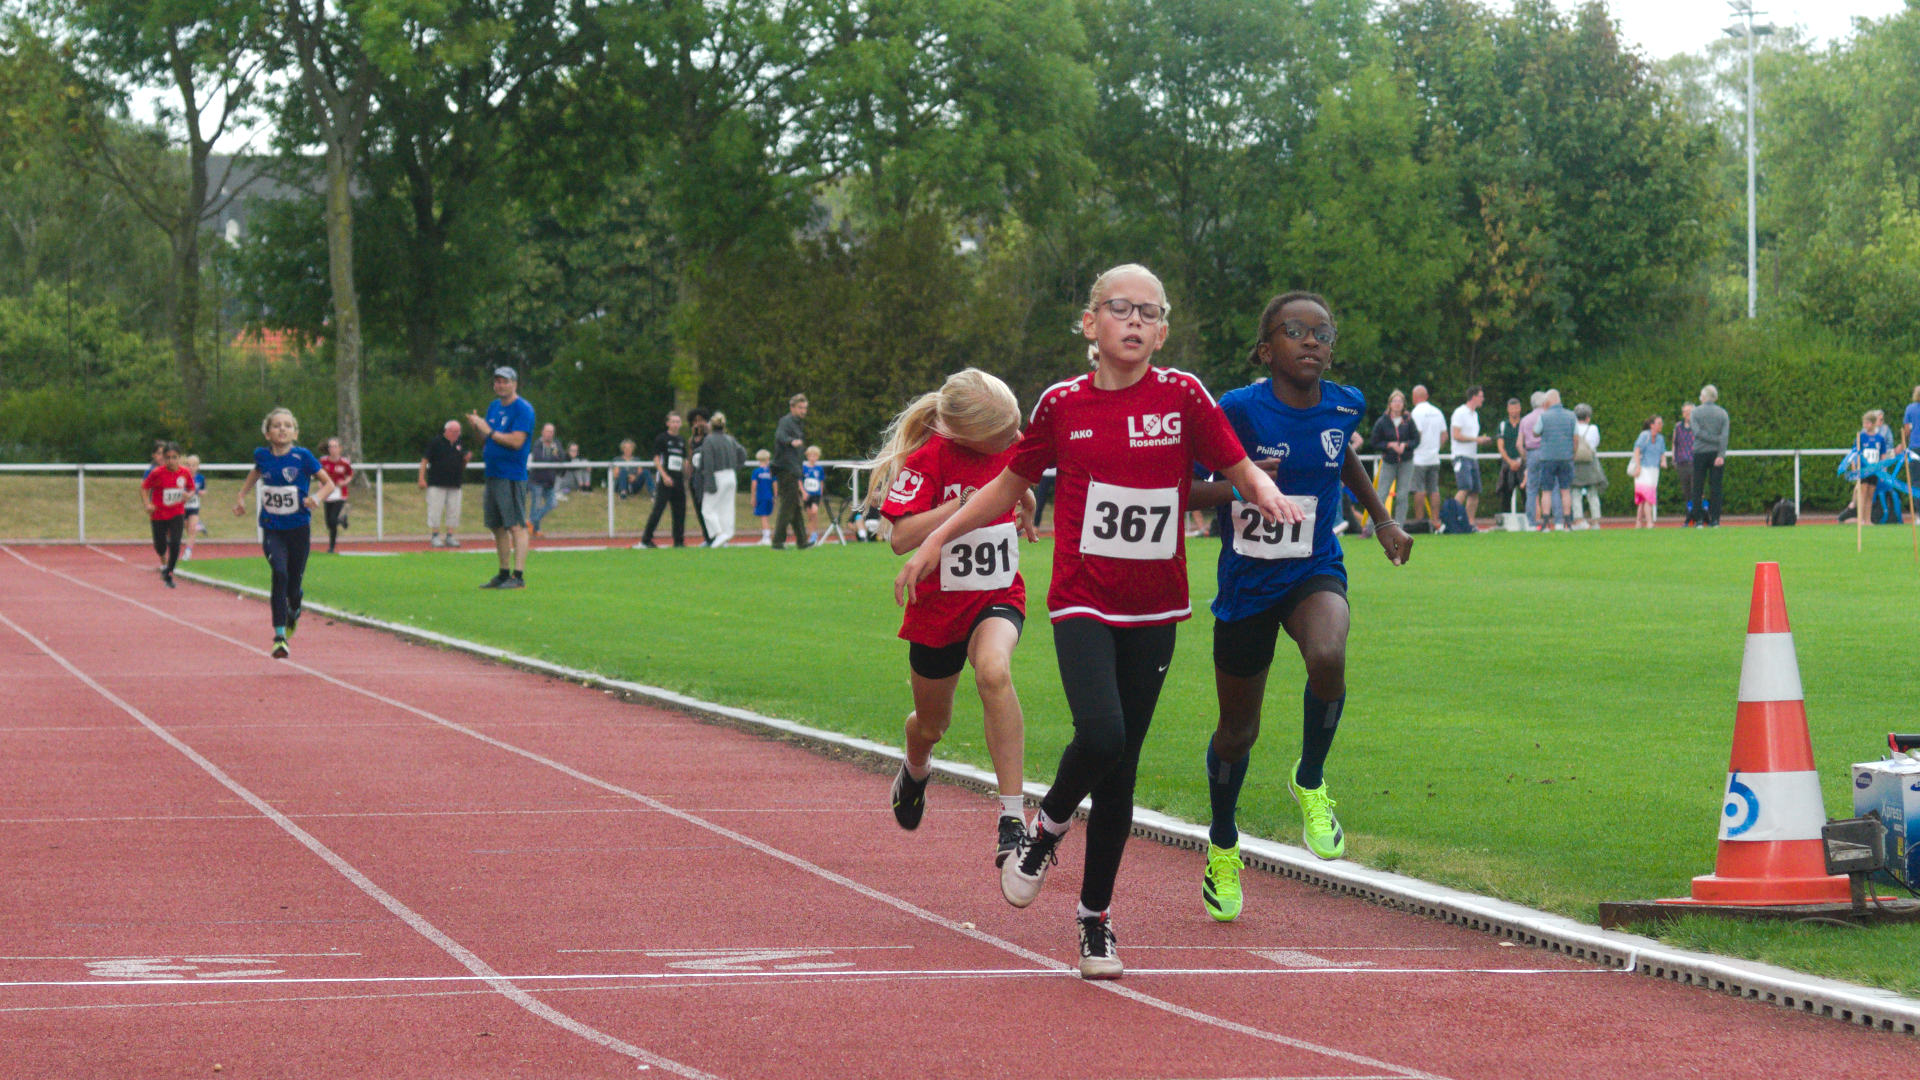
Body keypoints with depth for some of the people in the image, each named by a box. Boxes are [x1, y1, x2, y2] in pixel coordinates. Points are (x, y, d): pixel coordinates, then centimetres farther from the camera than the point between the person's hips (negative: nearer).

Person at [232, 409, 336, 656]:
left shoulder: (302, 456, -9)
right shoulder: (262, 455, -1)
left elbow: (329, 483, -4)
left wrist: (318, 497, -24)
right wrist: (241, 496, 18)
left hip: (299, 528, 0)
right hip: (272, 530, 0)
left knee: (294, 586, 8)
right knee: (280, 573, -23)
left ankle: (293, 613, 47)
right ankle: (280, 637, -21)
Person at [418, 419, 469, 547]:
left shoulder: (459, 445, 14)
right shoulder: (436, 442, -1)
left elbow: (462, 465, 21)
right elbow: (424, 460, -3)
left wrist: (466, 460, -2)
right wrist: (422, 479, -11)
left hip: (454, 484, 5)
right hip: (437, 484, -5)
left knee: (454, 512, 3)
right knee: (436, 510, -5)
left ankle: (450, 537, 9)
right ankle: (434, 536, 0)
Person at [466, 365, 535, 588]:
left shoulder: (523, 409, -8)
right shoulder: (493, 407, 18)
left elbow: (517, 441, -17)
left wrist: (489, 431, -13)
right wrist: (477, 428, 1)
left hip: (512, 476, -9)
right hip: (492, 474, 9)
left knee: (516, 526, -11)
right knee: (497, 527, 12)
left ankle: (518, 576, -14)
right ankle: (504, 573, 19)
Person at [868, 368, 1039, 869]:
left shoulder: (1013, 448, -4)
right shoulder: (928, 458, -18)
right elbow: (901, 538, -25)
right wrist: (964, 506, -31)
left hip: (999, 598, 1)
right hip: (938, 605, -1)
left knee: (993, 671, -33)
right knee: (931, 724, 17)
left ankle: (1012, 819, -36)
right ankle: (915, 771, 58)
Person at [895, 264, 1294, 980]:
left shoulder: (1182, 397, -2)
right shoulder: (1063, 404, 0)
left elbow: (1240, 469, 2)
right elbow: (1011, 483, 14)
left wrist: (1265, 491, -21)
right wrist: (940, 537, 14)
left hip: (1153, 610, 1)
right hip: (1082, 602, -1)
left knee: (1121, 765, 4)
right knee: (1100, 734, -23)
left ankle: (1095, 916, 18)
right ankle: (1048, 827, 9)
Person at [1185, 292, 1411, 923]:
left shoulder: (1344, 405, -4)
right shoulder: (1238, 411, -17)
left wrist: (1382, 519, 21)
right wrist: (1235, 488, -29)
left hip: (1314, 573, 1)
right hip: (1247, 582, -1)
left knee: (1327, 658, -34)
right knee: (1238, 731, 11)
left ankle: (1310, 783, -6)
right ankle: (1222, 851, 39)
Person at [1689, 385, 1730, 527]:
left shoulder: (1696, 412, 2)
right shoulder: (1722, 413, 5)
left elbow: (1697, 432, -10)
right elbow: (1725, 435, -5)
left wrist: (1715, 440, -9)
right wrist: (1721, 454, -11)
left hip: (1700, 453, -1)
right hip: (1716, 453, 1)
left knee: (1698, 489, 3)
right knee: (1716, 488, 2)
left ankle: (1699, 520, -3)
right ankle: (1715, 519, -3)